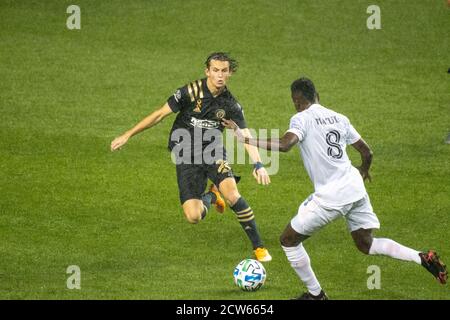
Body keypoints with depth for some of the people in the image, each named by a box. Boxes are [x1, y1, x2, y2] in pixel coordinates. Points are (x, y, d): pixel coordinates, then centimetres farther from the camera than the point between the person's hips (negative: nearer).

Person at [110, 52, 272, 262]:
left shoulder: (230, 104, -5)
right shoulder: (190, 92, -13)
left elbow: (246, 137, -10)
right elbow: (160, 115, -5)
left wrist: (258, 164, -28)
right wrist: (127, 135, -2)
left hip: (213, 152, 1)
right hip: (187, 158, -1)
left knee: (232, 194, -28)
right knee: (193, 217, -15)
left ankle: (258, 247, -10)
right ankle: (210, 197, 25)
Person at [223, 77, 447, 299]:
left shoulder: (302, 119, -7)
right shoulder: (339, 118, 12)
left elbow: (285, 145, -27)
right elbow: (366, 152, 17)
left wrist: (246, 139, -23)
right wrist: (363, 171, 39)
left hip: (330, 196, -7)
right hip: (355, 188, 7)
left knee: (288, 240, 11)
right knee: (366, 244, 21)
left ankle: (315, 294, 17)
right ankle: (423, 258, 6)